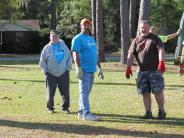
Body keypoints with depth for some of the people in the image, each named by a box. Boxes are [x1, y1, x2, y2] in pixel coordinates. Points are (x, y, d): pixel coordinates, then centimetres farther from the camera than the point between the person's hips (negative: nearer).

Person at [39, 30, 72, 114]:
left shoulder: (63, 46, 5)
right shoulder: (47, 48, 1)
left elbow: (69, 58, 11)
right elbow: (42, 61, 5)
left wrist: (68, 68, 5)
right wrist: (45, 71, 0)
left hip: (63, 74, 1)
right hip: (51, 75, -1)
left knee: (65, 92, 1)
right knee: (50, 93, 1)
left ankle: (65, 107, 12)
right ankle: (50, 107, 16)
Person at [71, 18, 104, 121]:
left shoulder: (92, 39, 21)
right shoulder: (78, 38, -5)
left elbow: (96, 54, 24)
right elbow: (75, 54, -13)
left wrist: (100, 68, 20)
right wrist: (78, 68, -21)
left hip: (91, 70, 8)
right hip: (84, 70, -8)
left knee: (86, 92, 10)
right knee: (84, 92, -8)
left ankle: (81, 112, 16)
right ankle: (86, 113, -10)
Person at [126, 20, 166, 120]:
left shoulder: (155, 39, 2)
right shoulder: (136, 41, 12)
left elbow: (161, 50, -12)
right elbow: (131, 55, 5)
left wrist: (161, 62, -29)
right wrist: (128, 67, -8)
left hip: (155, 70, -3)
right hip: (142, 71, 3)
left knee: (158, 92, -2)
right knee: (145, 93, 5)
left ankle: (161, 111, 11)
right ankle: (148, 112, 13)